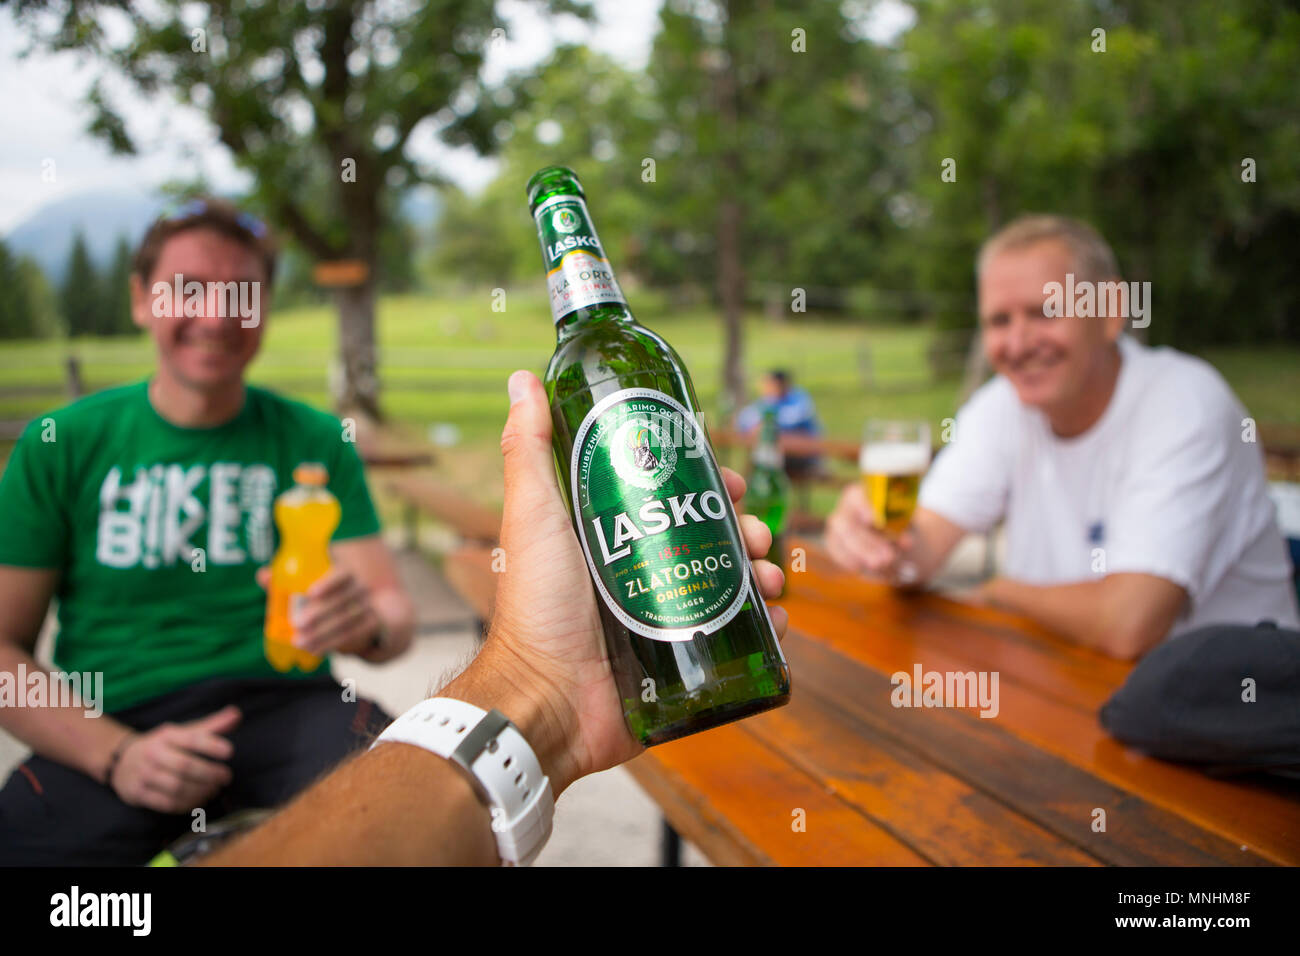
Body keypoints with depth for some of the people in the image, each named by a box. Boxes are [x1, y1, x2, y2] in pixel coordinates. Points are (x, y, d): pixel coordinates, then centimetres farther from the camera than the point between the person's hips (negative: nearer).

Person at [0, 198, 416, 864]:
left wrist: (368, 622, -20)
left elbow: (396, 613, 5)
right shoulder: (60, 444, 7)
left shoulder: (314, 441, 9)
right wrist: (116, 755, -13)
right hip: (108, 727, 1)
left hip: (284, 703, 0)